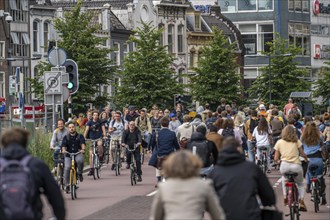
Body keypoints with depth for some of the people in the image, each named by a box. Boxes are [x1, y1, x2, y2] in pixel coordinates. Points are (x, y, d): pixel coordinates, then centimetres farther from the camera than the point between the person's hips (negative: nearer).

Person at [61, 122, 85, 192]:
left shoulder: (80, 136, 7)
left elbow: (82, 143, -10)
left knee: (80, 160, -35)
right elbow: (64, 145, -5)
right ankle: (67, 185, -4)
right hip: (68, 155, 2)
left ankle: (80, 173, -6)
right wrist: (63, 150, -28)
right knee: (67, 168, -17)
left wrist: (83, 149, -32)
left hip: (78, 153, -2)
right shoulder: (66, 137, 10)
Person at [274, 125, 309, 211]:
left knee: (284, 178, 37)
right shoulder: (296, 141, 8)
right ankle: (301, 202, 8)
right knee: (300, 183, 25)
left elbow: (276, 158, 10)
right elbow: (302, 154, 8)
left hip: (284, 166, 1)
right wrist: (306, 159, 29)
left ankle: (285, 196, 25)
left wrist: (277, 161, 32)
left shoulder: (279, 142, 10)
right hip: (296, 165, -1)